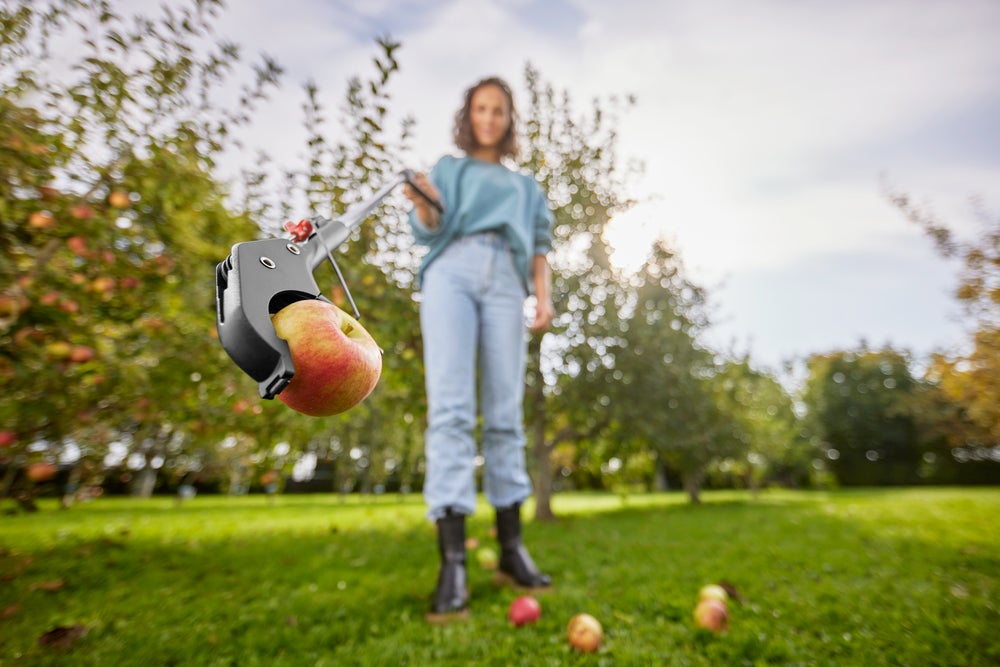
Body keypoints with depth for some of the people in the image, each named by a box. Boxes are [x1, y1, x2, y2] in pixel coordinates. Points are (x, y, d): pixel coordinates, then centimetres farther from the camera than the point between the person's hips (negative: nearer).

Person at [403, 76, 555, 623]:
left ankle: (511, 549, 2)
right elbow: (428, 230, 11)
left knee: (505, 414, -5)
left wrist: (544, 298, 3)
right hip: (451, 272, -1)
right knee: (450, 408, -17)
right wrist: (423, 205, -13)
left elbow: (539, 247, 21)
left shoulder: (524, 185, 32)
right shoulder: (448, 168, 27)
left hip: (504, 282, 2)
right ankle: (452, 563, -18)